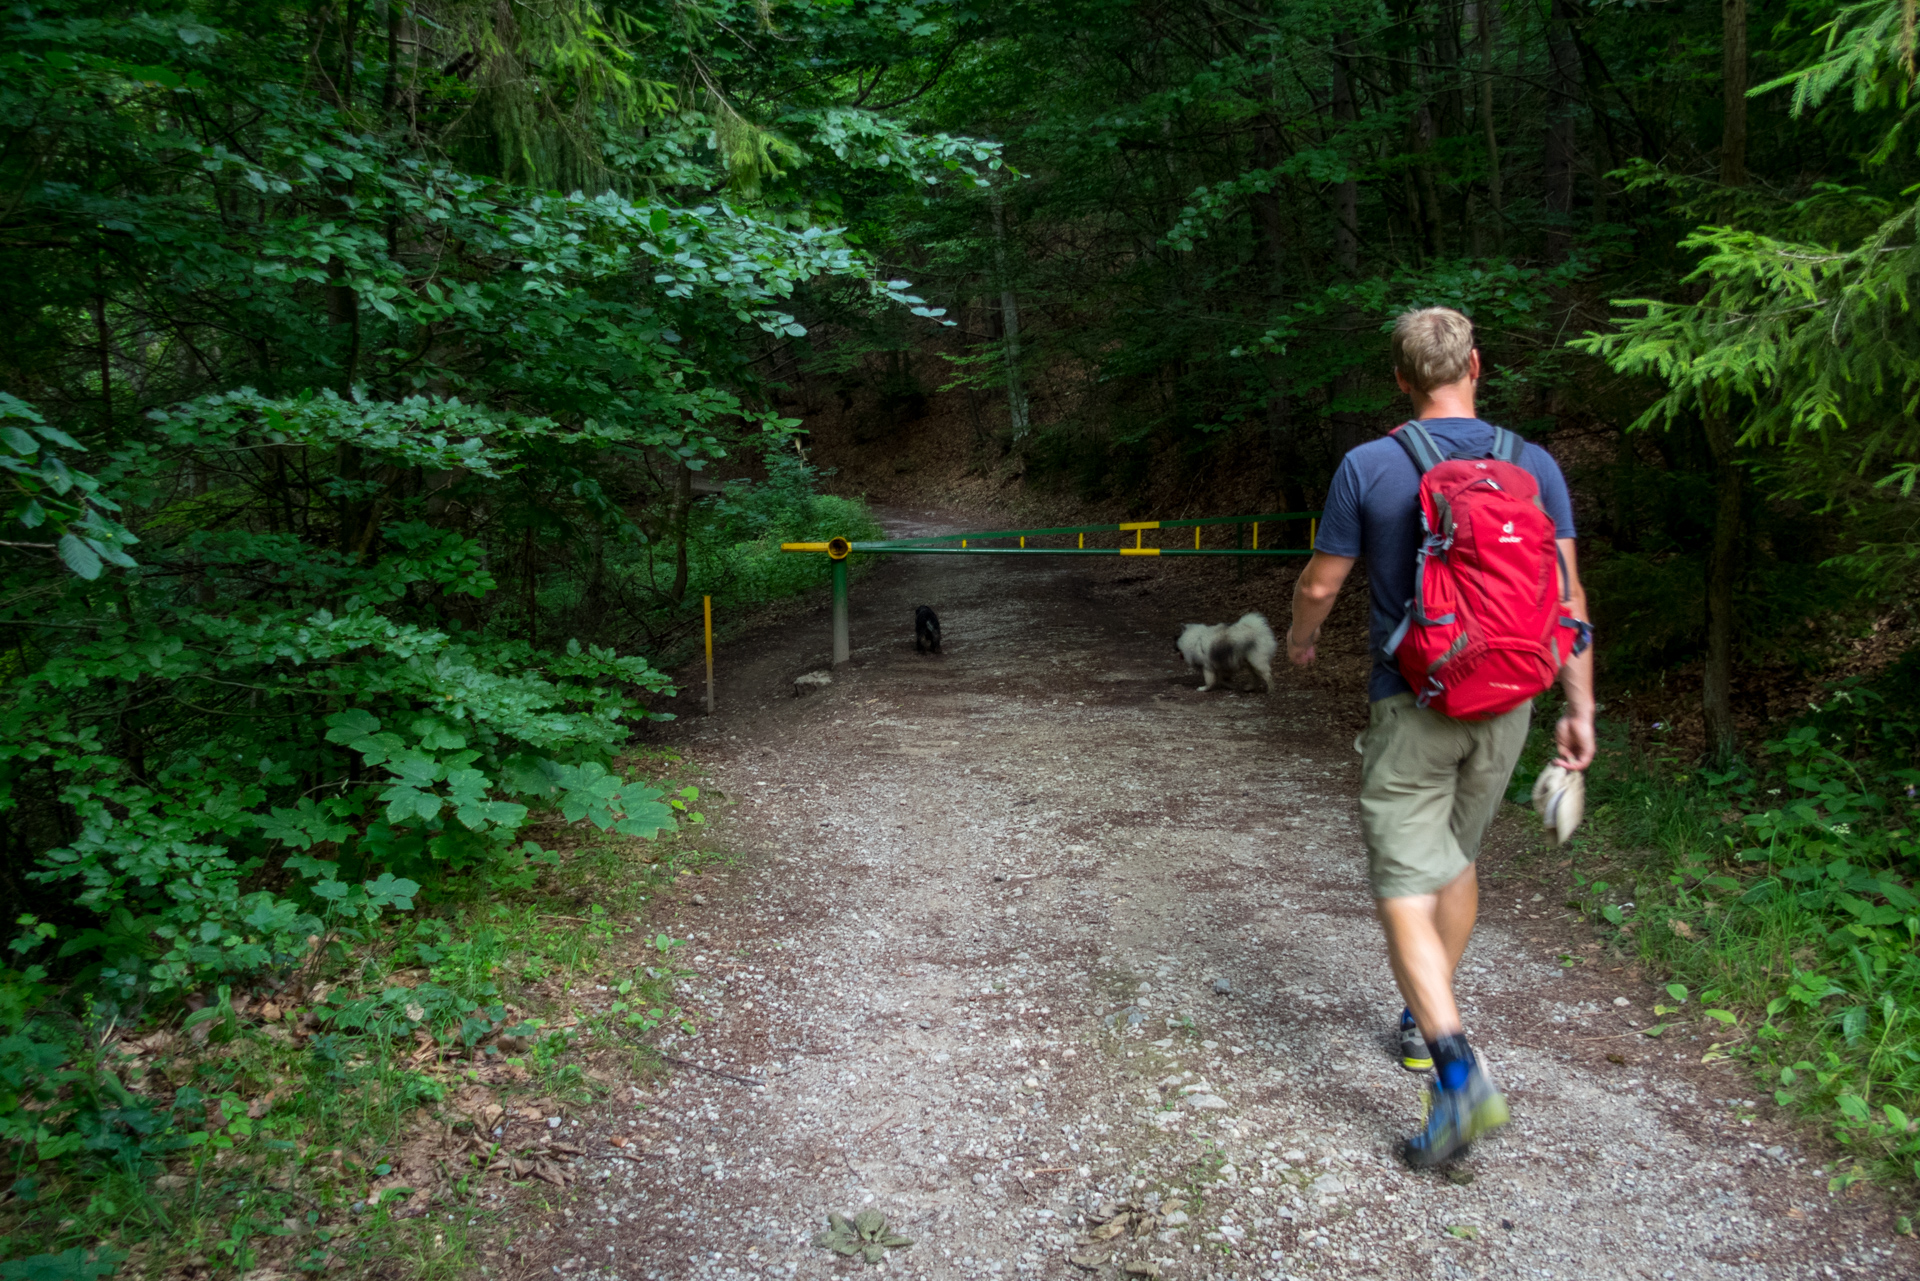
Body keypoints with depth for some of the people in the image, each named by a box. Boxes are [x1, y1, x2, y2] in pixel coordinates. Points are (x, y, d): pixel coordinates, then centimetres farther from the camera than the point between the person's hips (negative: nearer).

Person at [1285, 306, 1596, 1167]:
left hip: (1414, 705, -4)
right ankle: (1427, 1019, 37)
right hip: (1504, 705, 4)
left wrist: (1299, 638, 21)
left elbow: (1321, 584, 0)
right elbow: (1568, 596, -2)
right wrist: (1580, 708, 5)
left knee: (1405, 884, -3)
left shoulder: (1368, 467, -9)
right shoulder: (1534, 466, -1)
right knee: (1456, 858, 22)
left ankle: (1457, 1071, -18)